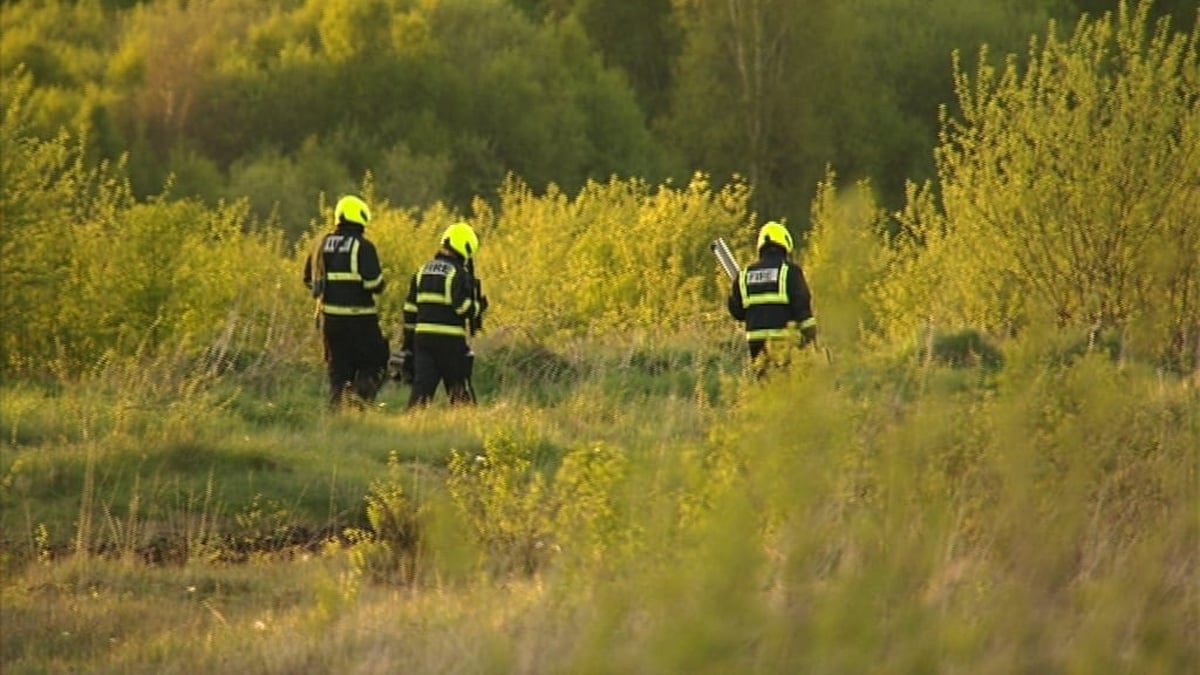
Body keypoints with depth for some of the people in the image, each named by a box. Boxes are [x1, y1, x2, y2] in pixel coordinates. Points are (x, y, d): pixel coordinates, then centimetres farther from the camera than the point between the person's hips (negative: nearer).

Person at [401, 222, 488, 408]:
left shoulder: (423, 270, 14)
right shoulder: (458, 273, -8)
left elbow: (410, 309, 15)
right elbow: (464, 307, -17)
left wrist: (408, 342, 19)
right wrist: (480, 306, 5)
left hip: (422, 336, 5)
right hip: (449, 339, -5)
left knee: (422, 384, 1)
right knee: (459, 388, 6)